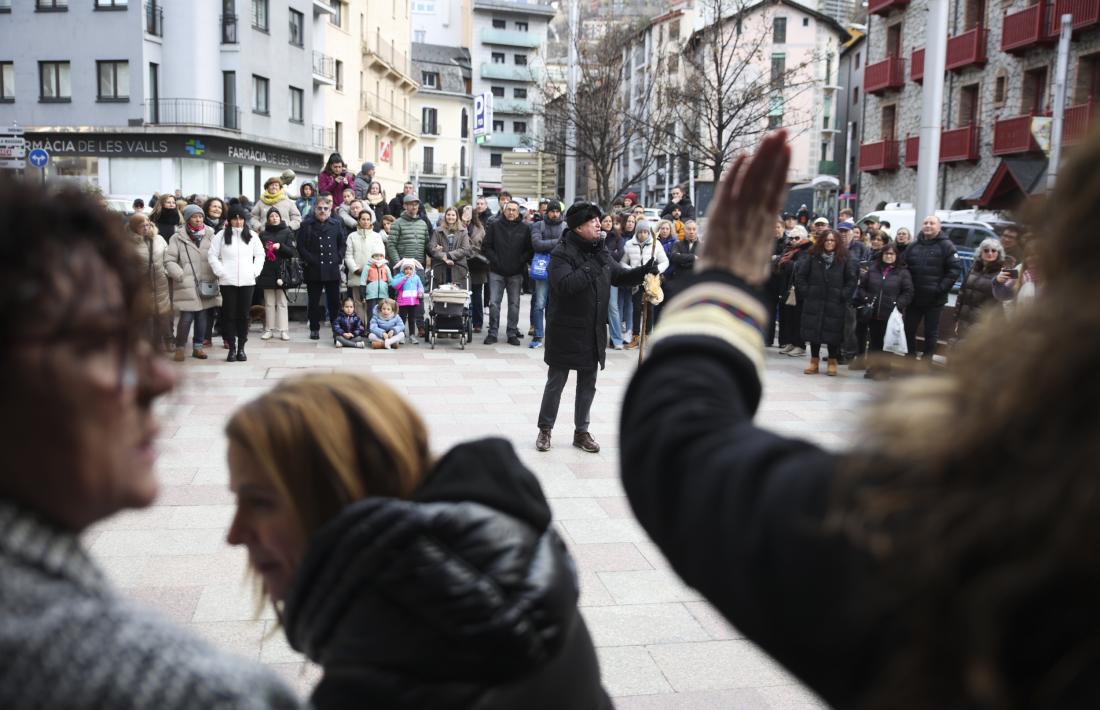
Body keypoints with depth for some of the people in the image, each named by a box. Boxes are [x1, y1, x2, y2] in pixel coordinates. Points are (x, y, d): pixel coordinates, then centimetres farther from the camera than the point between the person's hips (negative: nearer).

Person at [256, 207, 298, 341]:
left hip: (281, 271, -2)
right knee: (269, 303, 5)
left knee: (282, 302, -2)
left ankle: (284, 330, 0)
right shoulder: (263, 234, 10)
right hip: (266, 272, 2)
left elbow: (293, 252, -2)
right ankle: (269, 329, 10)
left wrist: (280, 246, -16)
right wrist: (265, 250, -6)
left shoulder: (287, 232, 5)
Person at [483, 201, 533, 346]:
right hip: (496, 272, 0)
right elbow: (486, 246, 4)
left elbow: (530, 249, 5)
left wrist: (521, 261, -8)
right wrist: (495, 260, -6)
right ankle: (492, 333, 6)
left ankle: (512, 333, 14)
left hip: (516, 273, 0)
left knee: (514, 304, 6)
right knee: (494, 303, -2)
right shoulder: (495, 226, 4)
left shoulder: (524, 228, 4)